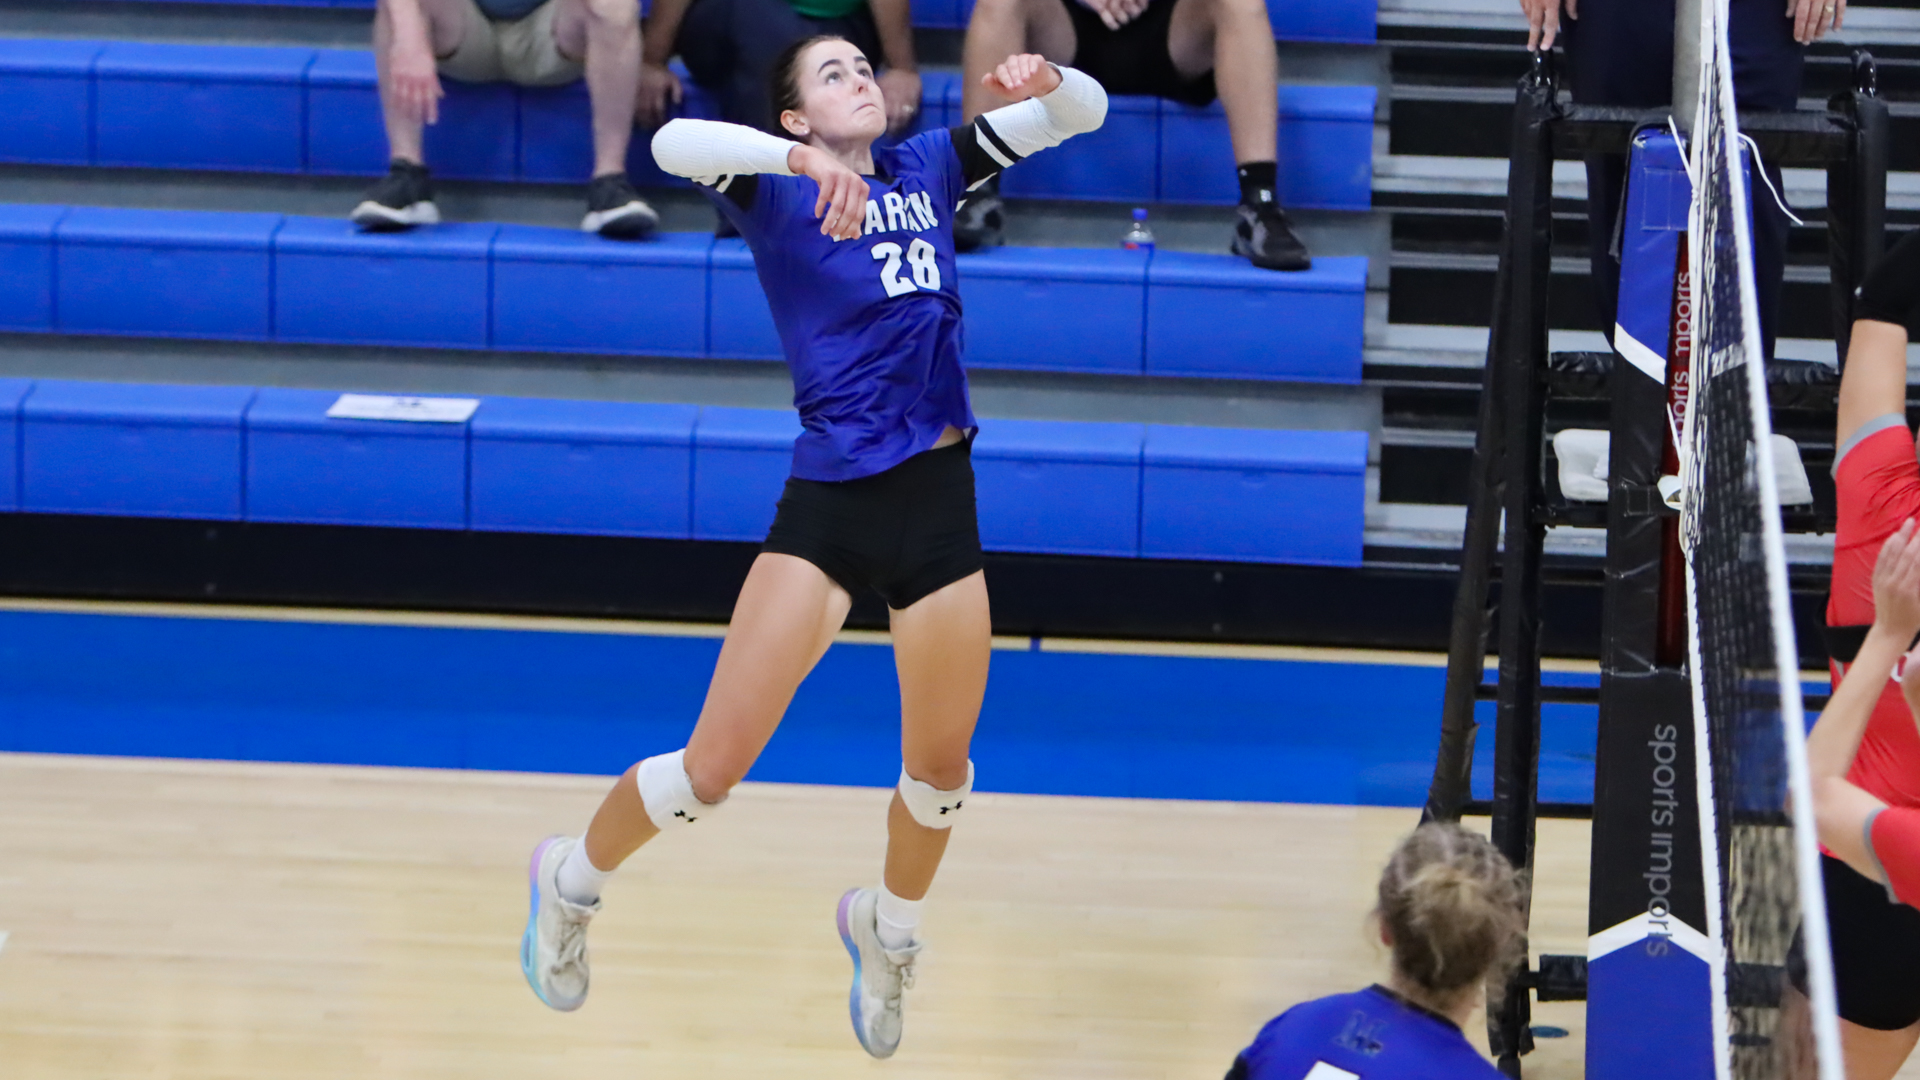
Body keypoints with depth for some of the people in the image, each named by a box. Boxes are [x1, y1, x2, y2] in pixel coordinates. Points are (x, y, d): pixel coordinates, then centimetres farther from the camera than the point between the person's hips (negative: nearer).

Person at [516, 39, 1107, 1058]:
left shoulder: (929, 168, 12)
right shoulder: (776, 190, -2)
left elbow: (1081, 113, 13)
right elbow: (676, 143, -23)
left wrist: (1045, 79, -10)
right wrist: (805, 161, -39)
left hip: (940, 499, 5)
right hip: (827, 503, -5)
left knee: (941, 765, 13)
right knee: (714, 766, -7)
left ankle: (886, 926, 42)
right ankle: (572, 878, 19)